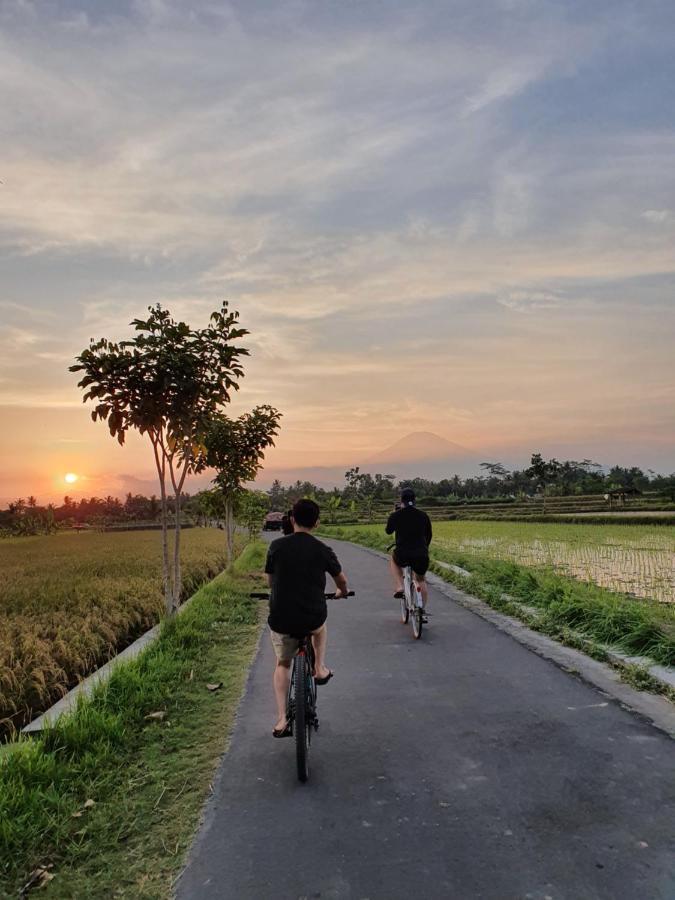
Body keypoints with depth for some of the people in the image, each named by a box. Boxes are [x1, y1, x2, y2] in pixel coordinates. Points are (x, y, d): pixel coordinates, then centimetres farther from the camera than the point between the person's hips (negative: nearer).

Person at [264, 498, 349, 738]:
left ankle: (281, 720, 18)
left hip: (280, 620, 0)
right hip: (312, 619, 0)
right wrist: (342, 592, 37)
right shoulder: (322, 550, -3)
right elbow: (341, 581, 13)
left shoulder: (277, 546, -3)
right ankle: (320, 669, 30)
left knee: (282, 664, 24)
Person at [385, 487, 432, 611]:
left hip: (402, 555, -2)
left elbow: (388, 531, 17)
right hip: (422, 556, 2)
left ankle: (399, 587, 15)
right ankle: (423, 609, 21)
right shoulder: (423, 515, 6)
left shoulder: (396, 515, -1)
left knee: (393, 560, 33)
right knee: (421, 580, 27)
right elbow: (429, 536, 18)